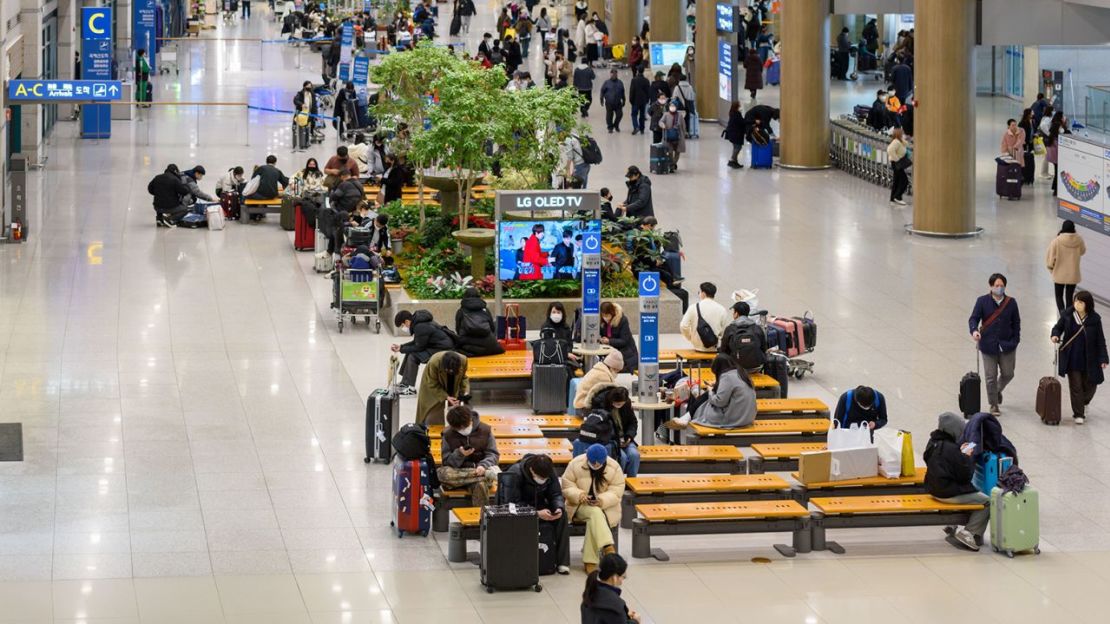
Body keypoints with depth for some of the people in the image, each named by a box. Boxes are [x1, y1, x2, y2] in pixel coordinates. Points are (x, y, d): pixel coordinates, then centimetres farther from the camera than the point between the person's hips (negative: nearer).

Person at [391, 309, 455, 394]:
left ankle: (410, 388, -9)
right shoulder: (418, 323, 8)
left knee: (413, 357, -16)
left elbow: (419, 347, -17)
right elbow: (416, 343, 18)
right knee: (410, 353, 13)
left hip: (443, 350, -11)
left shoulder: (421, 328, -24)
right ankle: (404, 383, 17)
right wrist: (401, 347, 10)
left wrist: (402, 349, -7)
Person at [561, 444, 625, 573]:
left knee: (593, 521, -33)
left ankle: (589, 561, -31)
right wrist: (579, 495, -26)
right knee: (595, 513, -35)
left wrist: (602, 500, -28)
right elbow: (567, 486, -6)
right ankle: (608, 548, -47)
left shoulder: (614, 468, -8)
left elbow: (616, 491, -10)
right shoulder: (575, 464, -9)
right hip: (580, 505, 0)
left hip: (605, 506, 0)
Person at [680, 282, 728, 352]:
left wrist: (690, 338, 11)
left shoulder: (694, 308, -4)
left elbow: (683, 326, -6)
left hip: (698, 346, 2)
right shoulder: (721, 309, -4)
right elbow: (725, 331, -4)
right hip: (715, 348, -2)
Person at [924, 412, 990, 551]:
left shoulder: (933, 443, 3)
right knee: (987, 502, -2)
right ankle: (969, 533, -3)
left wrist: (960, 453, 8)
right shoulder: (951, 449, -24)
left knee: (976, 494, 27)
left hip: (934, 490, 10)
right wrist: (967, 457, -4)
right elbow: (966, 476, -17)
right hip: (949, 494, -10)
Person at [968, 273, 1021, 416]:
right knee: (991, 377, 1)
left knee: (1008, 374, 8)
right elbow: (973, 318, -8)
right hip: (988, 345, -2)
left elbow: (1016, 323, 8)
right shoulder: (982, 301, -5)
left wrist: (1015, 340, 2)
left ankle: (998, 390, 41)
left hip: (1006, 345, 2)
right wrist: (974, 330, -28)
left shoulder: (1011, 302, 1)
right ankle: (994, 405, 14)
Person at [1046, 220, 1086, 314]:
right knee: (1069, 296, 16)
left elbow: (1050, 257, -11)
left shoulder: (1057, 241, -18)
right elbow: (1082, 251, 11)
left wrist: (1051, 267, 6)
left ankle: (1062, 312, -7)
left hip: (1060, 274, -2)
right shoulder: (1079, 240, -10)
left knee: (1059, 295, 14)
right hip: (1073, 274, 2)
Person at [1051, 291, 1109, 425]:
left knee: (1090, 384, 11)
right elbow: (1058, 327, 9)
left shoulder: (1095, 319, -9)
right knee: (1075, 386, 2)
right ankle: (1078, 414, 13)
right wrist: (1055, 335, -15)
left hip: (1089, 359, 0)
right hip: (1072, 359, 0)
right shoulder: (1067, 315, -7)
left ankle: (1084, 404, 43)